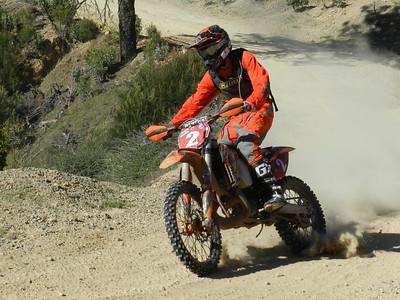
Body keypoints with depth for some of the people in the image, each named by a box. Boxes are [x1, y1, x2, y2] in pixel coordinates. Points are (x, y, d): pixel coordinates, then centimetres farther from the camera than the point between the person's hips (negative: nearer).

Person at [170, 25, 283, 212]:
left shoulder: (244, 58, -10)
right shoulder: (212, 76, 8)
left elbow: (262, 83, -23)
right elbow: (196, 101, 8)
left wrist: (250, 103, -42)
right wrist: (173, 124, -3)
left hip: (259, 109, -7)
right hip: (238, 116, 7)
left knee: (246, 145, -31)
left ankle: (275, 191, -37)